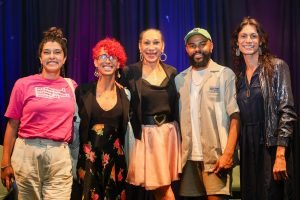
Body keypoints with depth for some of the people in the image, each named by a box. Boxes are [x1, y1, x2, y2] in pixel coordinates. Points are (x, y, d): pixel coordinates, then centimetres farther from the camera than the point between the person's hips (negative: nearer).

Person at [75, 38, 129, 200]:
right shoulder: (83, 91, -3)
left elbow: (126, 130, 10)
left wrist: (126, 161, 8)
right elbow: (77, 126, 1)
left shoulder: (124, 94, 3)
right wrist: (80, 163, -1)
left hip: (116, 159, 2)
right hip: (89, 159, -2)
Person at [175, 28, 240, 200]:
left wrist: (228, 153, -14)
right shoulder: (179, 80, 12)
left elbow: (235, 117, -5)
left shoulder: (225, 75, 1)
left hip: (216, 156, -4)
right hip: (188, 157, 4)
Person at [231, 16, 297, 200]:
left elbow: (287, 111, -11)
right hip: (246, 147, 5)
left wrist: (280, 154, -19)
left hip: (270, 145, -5)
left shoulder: (277, 67, -4)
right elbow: (237, 115, 13)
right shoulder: (237, 73, 10)